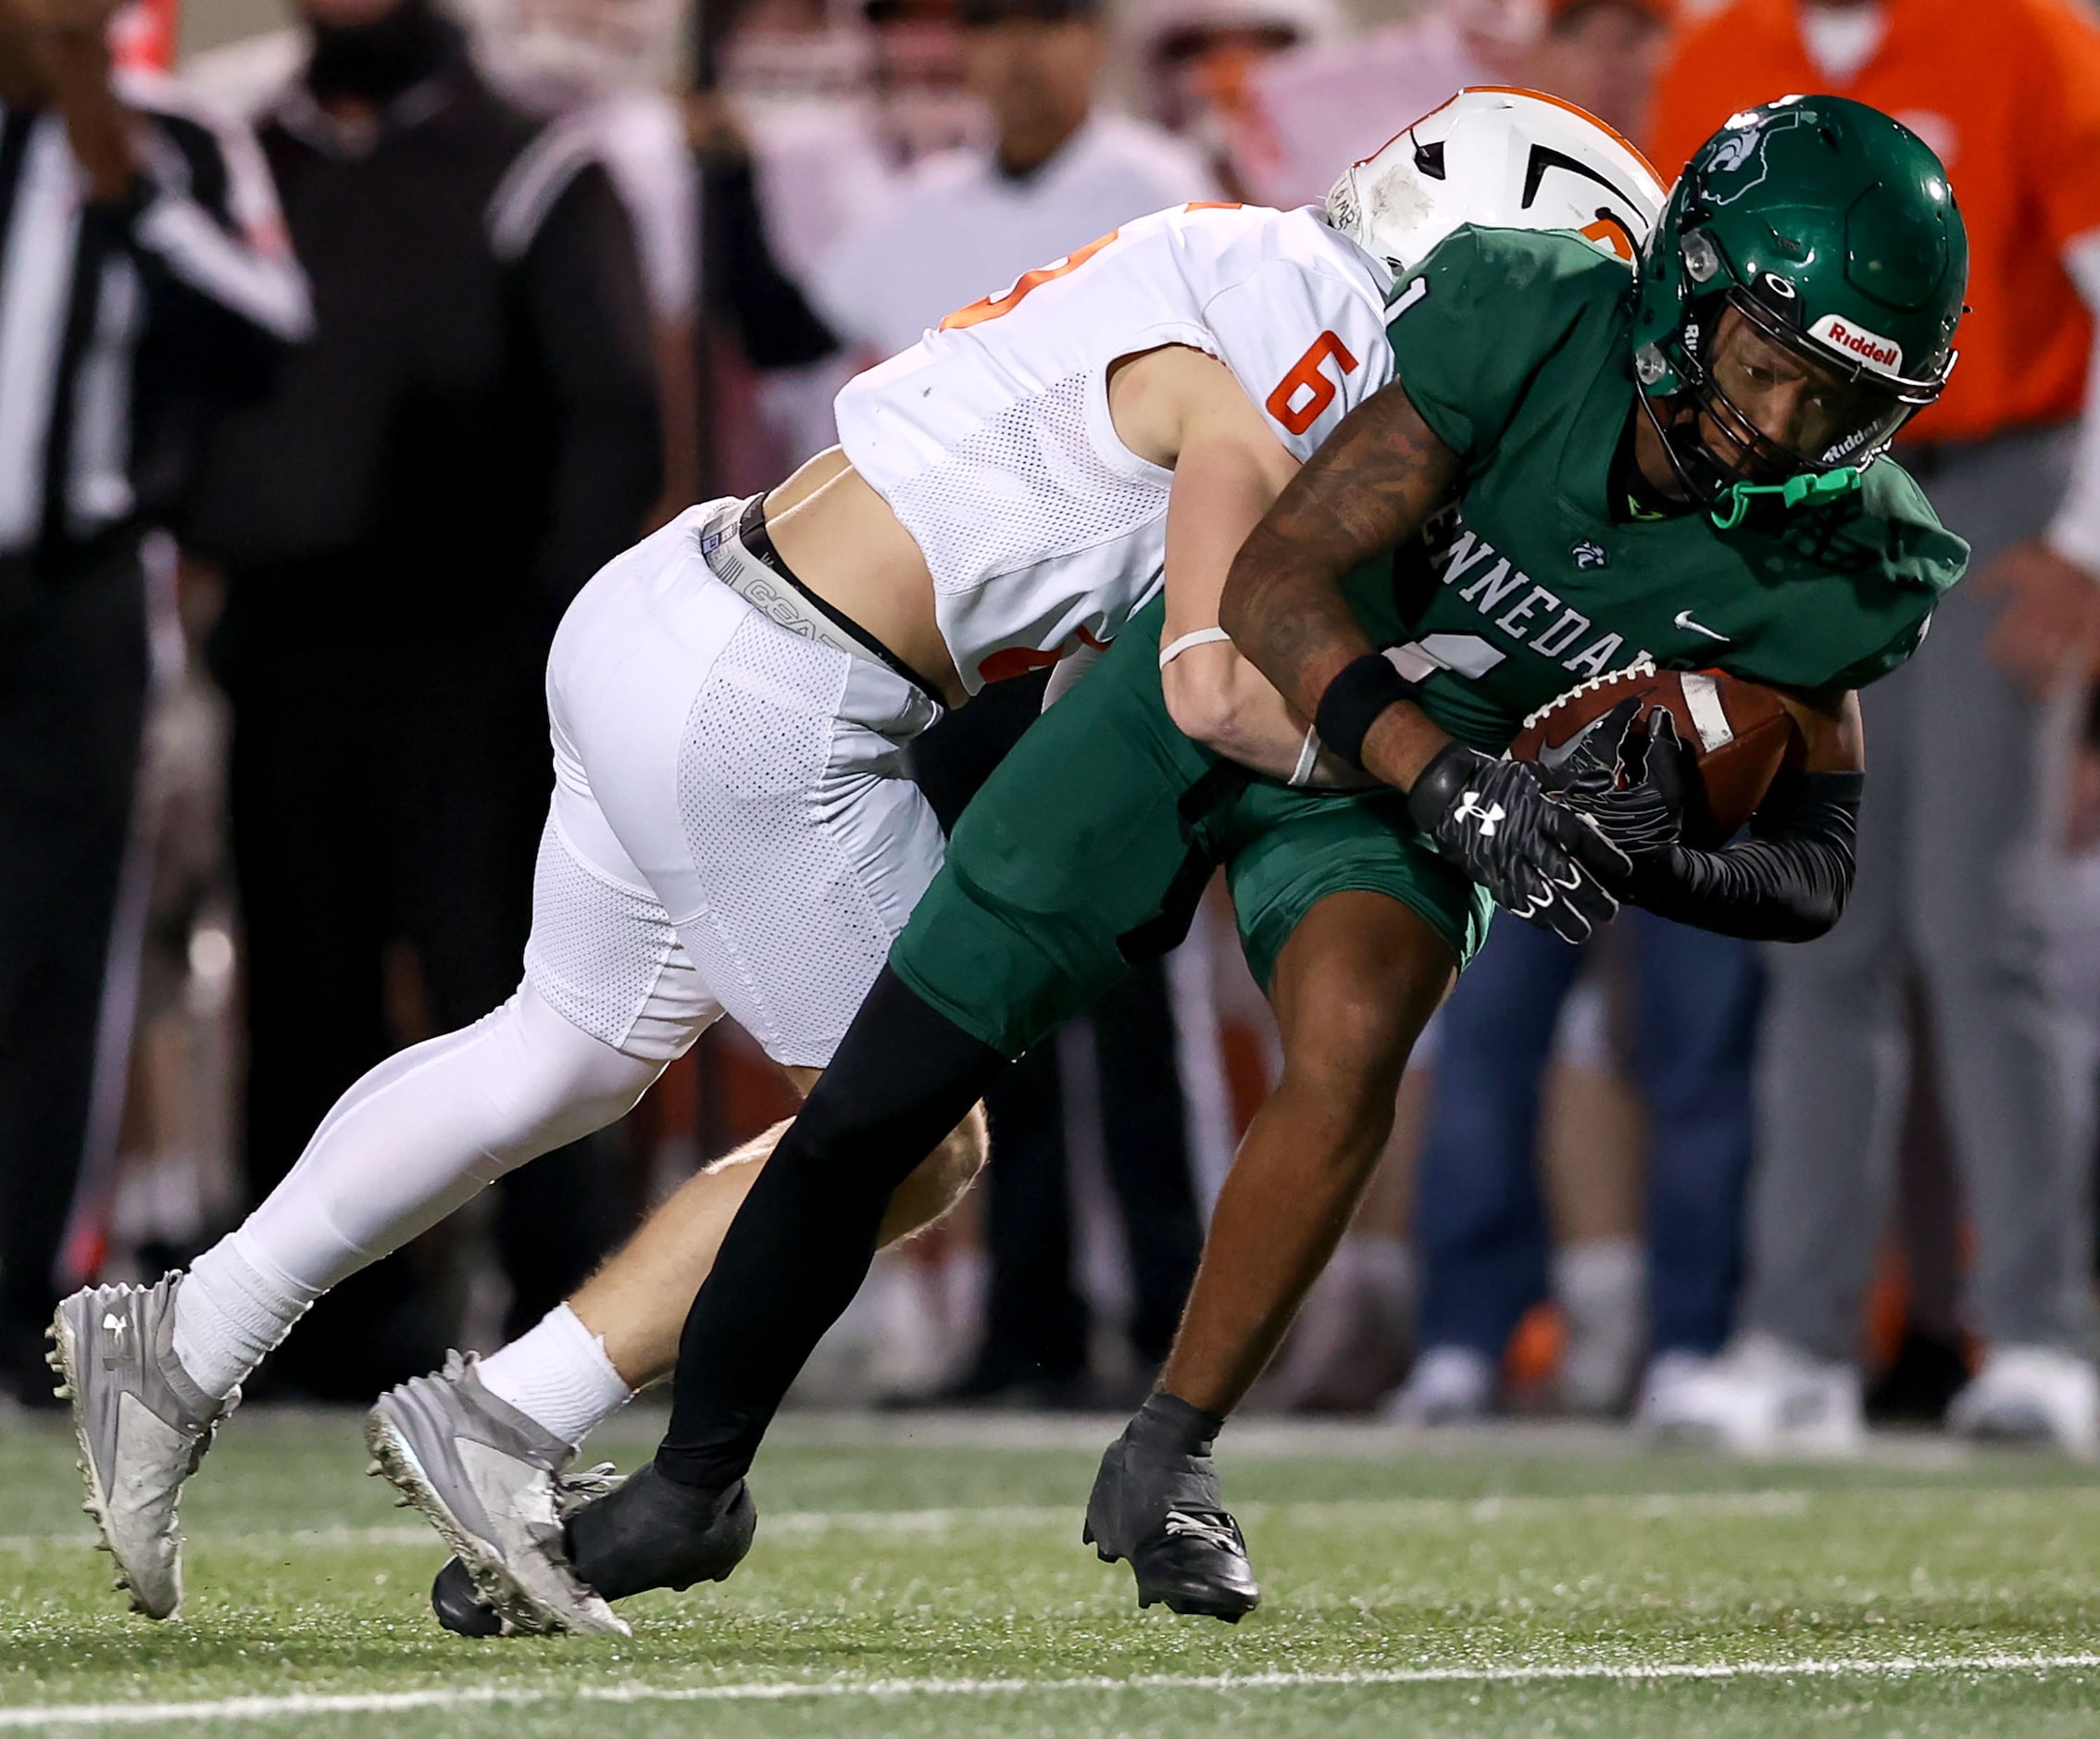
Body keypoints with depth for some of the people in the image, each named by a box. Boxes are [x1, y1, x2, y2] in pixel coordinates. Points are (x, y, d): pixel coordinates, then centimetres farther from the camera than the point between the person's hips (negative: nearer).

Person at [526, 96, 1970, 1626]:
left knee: (1356, 1039, -33)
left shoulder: (1827, 562, -19)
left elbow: (1813, 872, -9)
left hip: (1401, 787, 2)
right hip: (1215, 681, -1)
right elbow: (1275, 585, -29)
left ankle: (1167, 1465, -13)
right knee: (870, 1113, -2)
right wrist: (1449, 785, -43)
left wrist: (1644, 862, -31)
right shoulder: (1532, 316, -30)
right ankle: (691, 1490, 21)